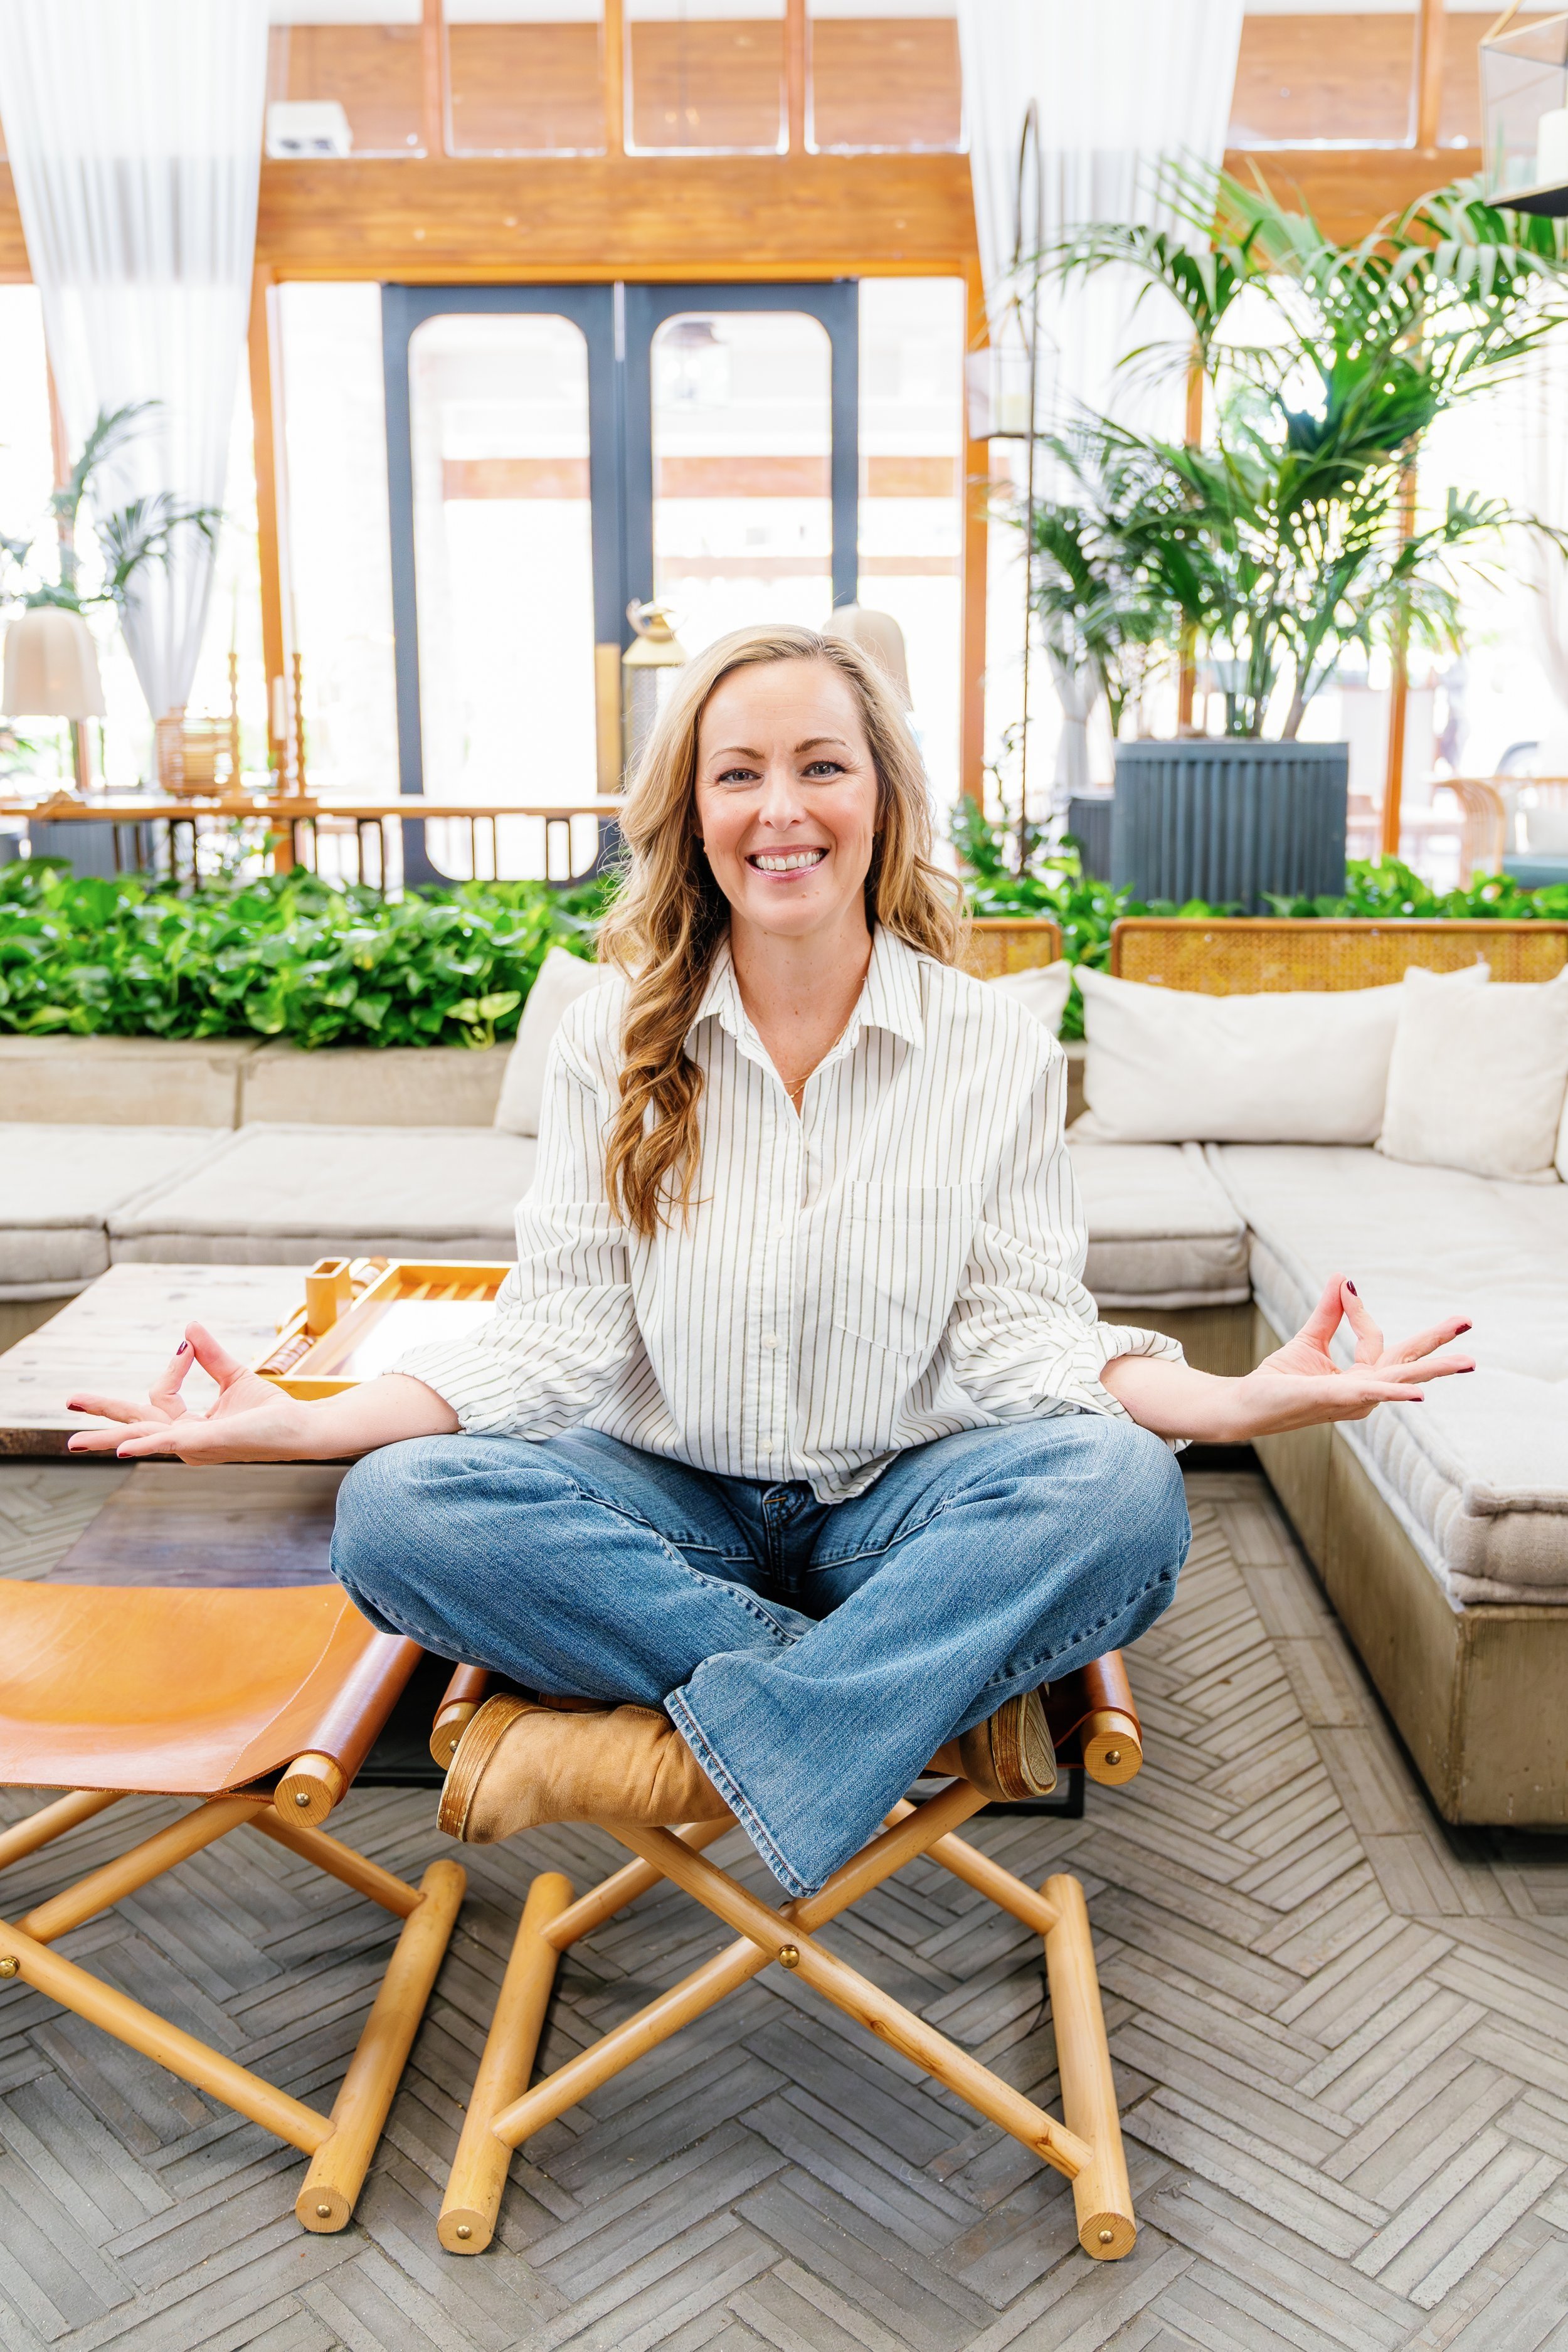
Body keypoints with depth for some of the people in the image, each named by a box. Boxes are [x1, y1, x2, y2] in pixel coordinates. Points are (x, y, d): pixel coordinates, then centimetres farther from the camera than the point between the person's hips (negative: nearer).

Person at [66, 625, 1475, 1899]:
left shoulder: (996, 1048, -4)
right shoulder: (614, 1040, -3)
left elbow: (1021, 1333, -7)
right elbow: (557, 1332, -7)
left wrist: (1246, 1402, -25)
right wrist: (304, 1425, -20)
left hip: (900, 1504, -1)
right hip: (677, 1504, 2)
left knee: (1121, 1489, -31)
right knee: (394, 1507, -27)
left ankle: (711, 1741, -23)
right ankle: (936, 1696, -23)